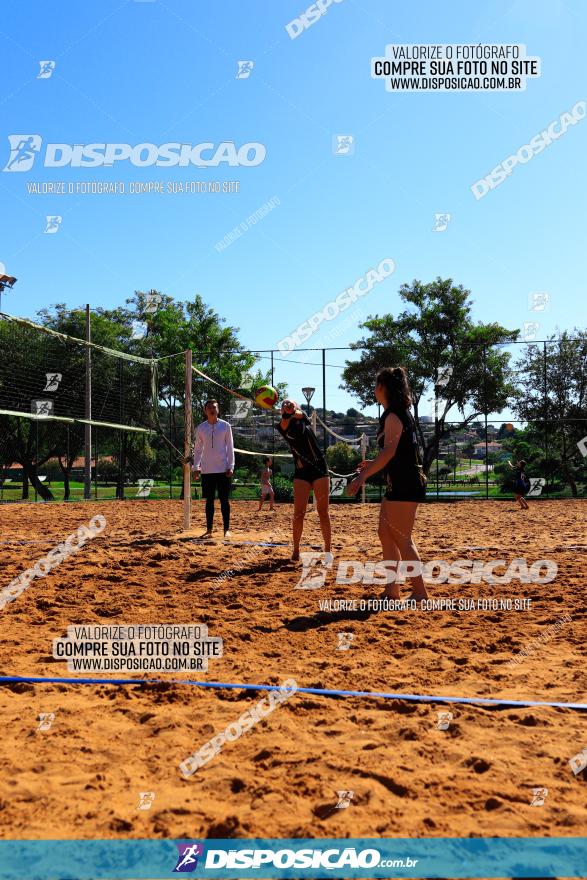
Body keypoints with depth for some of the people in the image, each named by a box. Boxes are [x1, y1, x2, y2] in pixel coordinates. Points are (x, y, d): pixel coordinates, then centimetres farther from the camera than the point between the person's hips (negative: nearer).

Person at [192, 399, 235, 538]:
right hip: (207, 469, 2)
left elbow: (230, 447, 1)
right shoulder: (201, 428, 7)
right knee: (209, 500, 5)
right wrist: (196, 467, 3)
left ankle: (226, 529, 4)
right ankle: (209, 530, 11)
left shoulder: (225, 426, 1)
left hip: (223, 469, -2)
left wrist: (230, 466, -6)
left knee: (224, 500, 0)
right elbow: (197, 449, 11)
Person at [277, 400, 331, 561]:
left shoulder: (304, 419, 5)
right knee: (299, 512, -5)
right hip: (301, 472, 0)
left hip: (319, 468, 0)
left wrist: (294, 411, -42)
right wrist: (287, 413, -43)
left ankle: (328, 549, 7)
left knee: (323, 511, 1)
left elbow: (300, 414, -19)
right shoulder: (283, 427, 4)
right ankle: (296, 550, 7)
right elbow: (285, 422, -20)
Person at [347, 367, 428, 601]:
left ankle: (420, 592, 1)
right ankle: (392, 590, 17)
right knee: (385, 534, 12)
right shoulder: (401, 413, 17)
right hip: (399, 484, 10)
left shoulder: (394, 415, -13)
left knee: (402, 539, -6)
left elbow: (389, 451, -23)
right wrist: (373, 465, 27)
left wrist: (363, 476, -27)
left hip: (405, 485, -10)